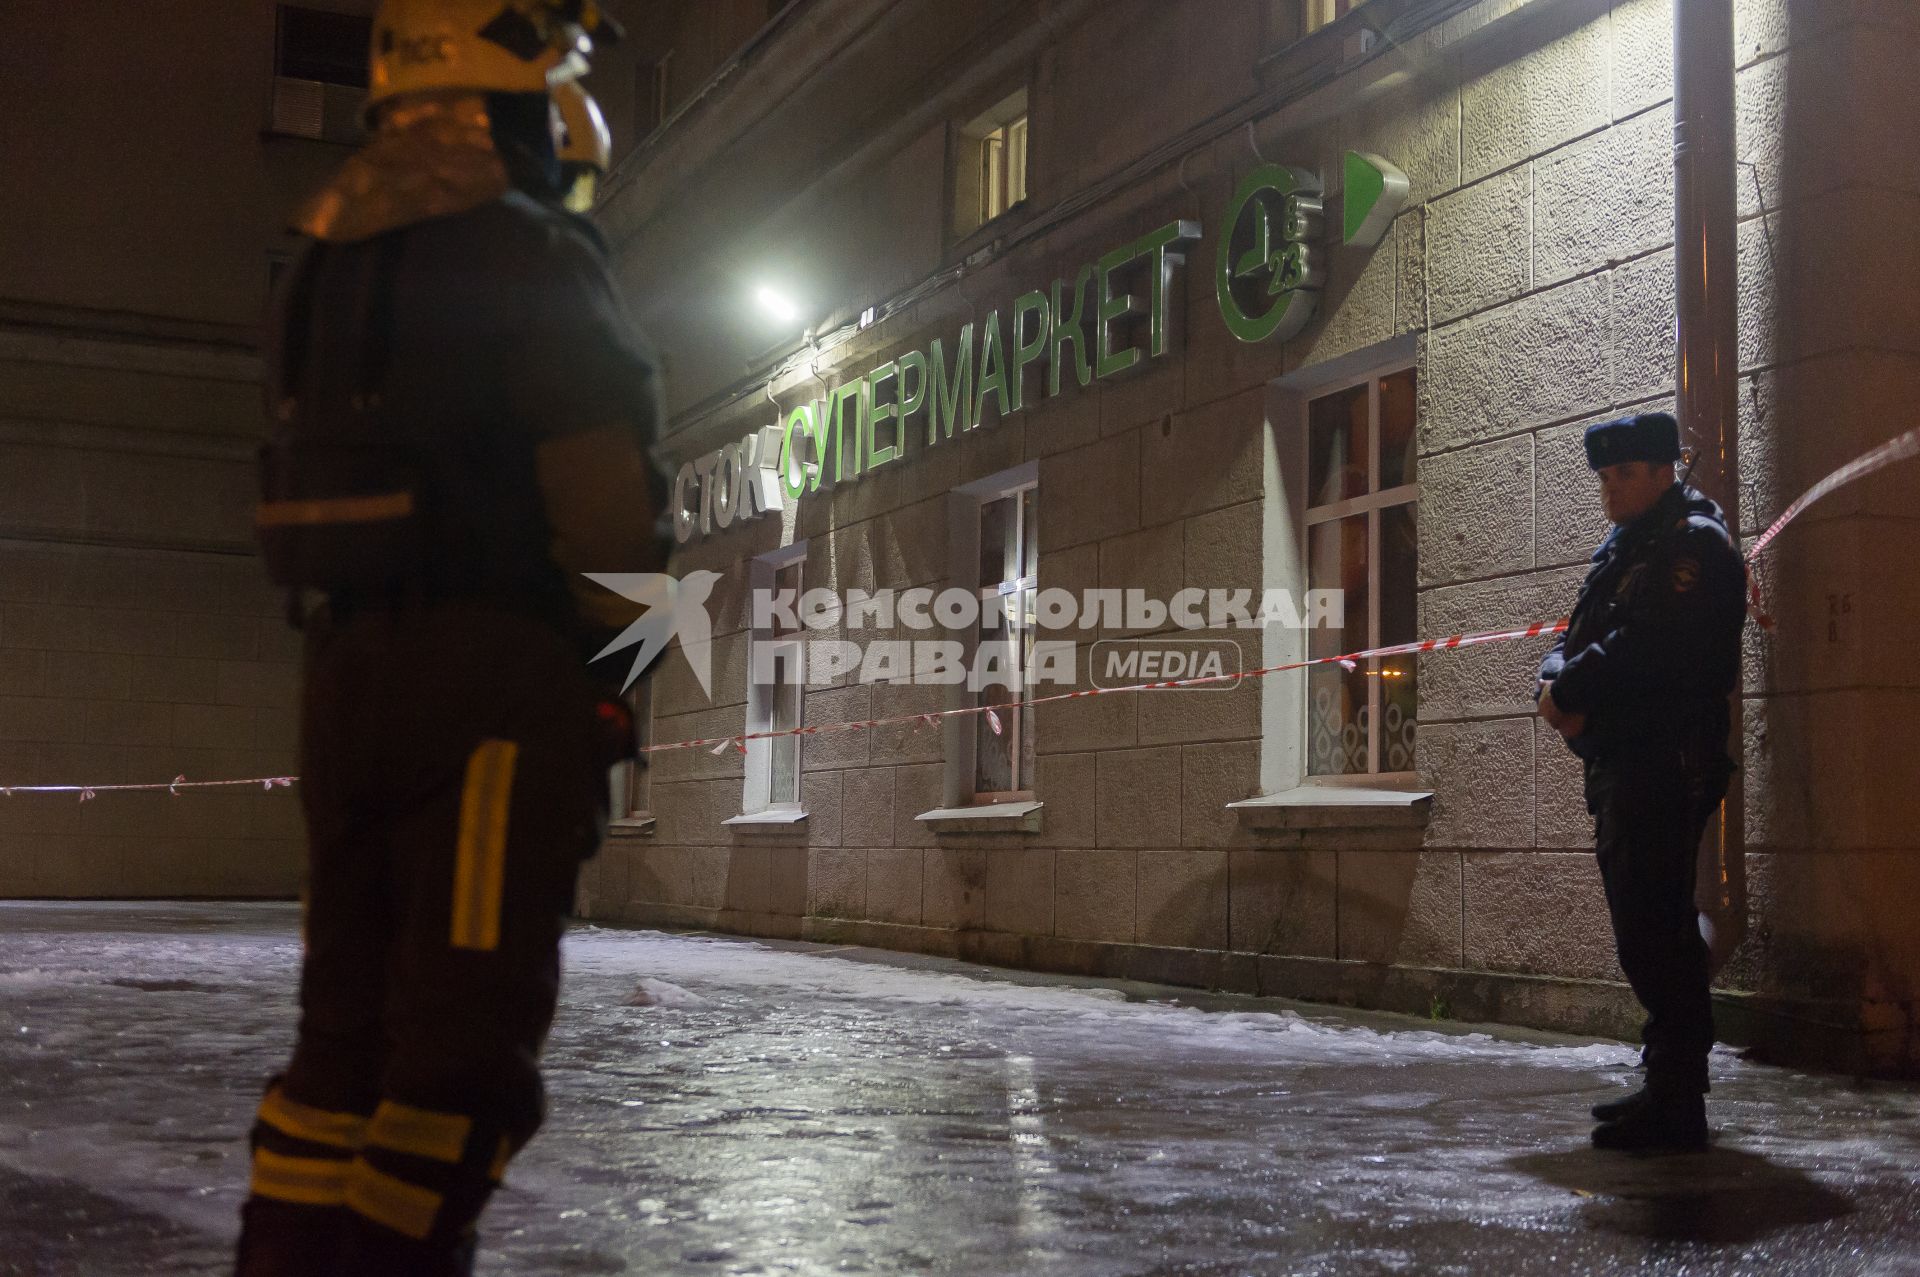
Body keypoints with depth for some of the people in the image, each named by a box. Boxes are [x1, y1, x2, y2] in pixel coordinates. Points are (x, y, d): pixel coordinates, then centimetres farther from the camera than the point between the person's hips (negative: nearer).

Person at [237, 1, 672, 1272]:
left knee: (349, 1019, 11)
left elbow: (313, 480, 17)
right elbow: (598, 493, -14)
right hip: (496, 672, -8)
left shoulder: (330, 259, 18)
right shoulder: (528, 251, -7)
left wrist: (354, 645, 18)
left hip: (348, 674, 8)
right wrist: (618, 661, -3)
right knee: (468, 1034, -6)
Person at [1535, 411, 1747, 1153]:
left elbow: (1642, 647, -22)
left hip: (1665, 766, -10)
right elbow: (1578, 639, 16)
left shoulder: (1693, 543, -9)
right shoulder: (1623, 548, 21)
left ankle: (1675, 1107, -8)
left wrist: (1568, 690, -11)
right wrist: (1556, 681, -6)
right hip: (1622, 765, 10)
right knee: (1655, 931, 14)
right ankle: (1672, 1086, 23)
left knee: (1652, 932, -12)